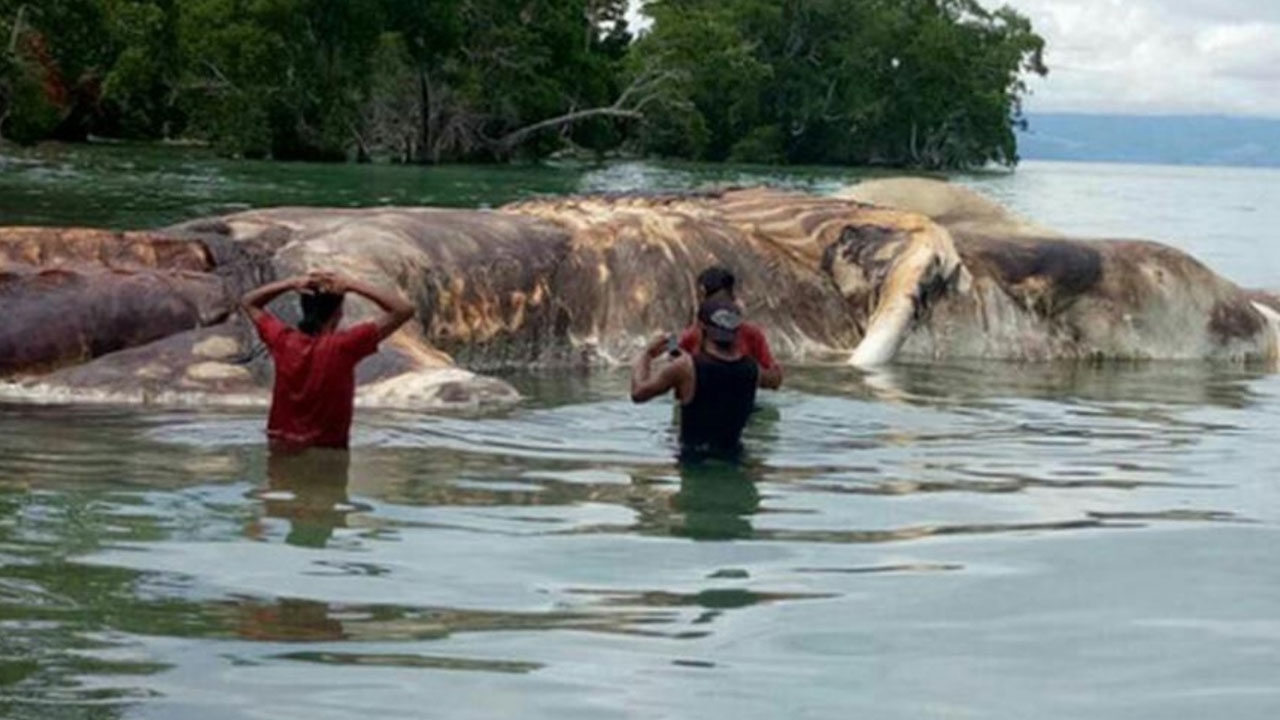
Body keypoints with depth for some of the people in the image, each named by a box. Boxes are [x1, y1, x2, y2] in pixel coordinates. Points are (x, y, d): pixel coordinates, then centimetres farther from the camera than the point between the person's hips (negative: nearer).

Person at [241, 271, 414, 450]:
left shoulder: (283, 341, -3)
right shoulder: (343, 346, -15)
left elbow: (249, 302, 16)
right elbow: (404, 310, -14)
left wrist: (291, 284, 0)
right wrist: (352, 286, -11)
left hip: (282, 451, 5)